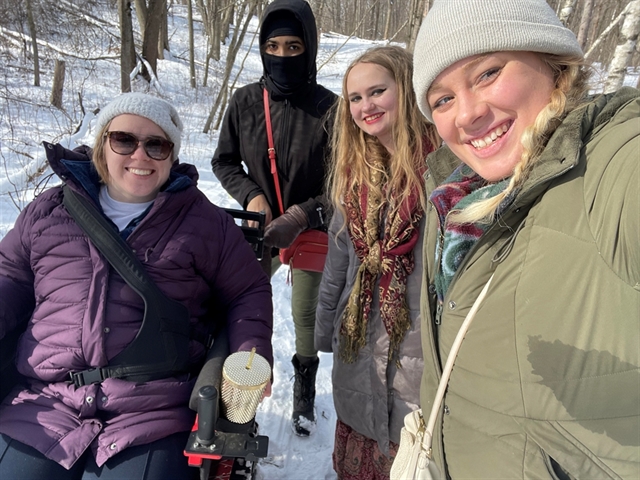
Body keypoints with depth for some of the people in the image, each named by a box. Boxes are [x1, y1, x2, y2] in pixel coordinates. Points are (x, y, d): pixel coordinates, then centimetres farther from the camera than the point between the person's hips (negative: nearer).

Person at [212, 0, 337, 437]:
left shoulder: (327, 108, -17)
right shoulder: (245, 102, -8)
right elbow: (224, 161, 4)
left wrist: (301, 216, -21)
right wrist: (250, 196, -13)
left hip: (312, 231, -2)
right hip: (261, 229, 2)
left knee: (306, 314, 14)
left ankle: (305, 392, 39)